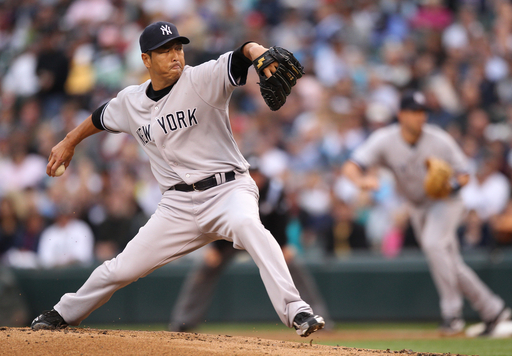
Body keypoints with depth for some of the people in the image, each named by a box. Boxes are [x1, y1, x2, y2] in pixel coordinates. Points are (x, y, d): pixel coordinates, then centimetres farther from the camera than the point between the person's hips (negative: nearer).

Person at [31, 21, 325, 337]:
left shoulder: (203, 80, -10)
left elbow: (241, 55, -28)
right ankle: (64, 313, 35)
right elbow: (100, 119, 28)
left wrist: (258, 52, -50)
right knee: (121, 270, 7)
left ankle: (295, 311, -42)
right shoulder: (130, 103, 6)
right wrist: (68, 143, 40)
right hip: (179, 203, 5)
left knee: (247, 224, -39)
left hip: (227, 189, -4)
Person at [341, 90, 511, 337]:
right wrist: (361, 180, -50)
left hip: (446, 203, -4)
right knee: (449, 264, 9)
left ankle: (452, 312, -25)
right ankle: (492, 309, 24)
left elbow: (464, 175, -10)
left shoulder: (440, 140, -21)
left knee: (434, 243, -31)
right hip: (417, 207, 4)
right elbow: (350, 167, -27)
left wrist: (452, 185, -34)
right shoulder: (385, 141, -19)